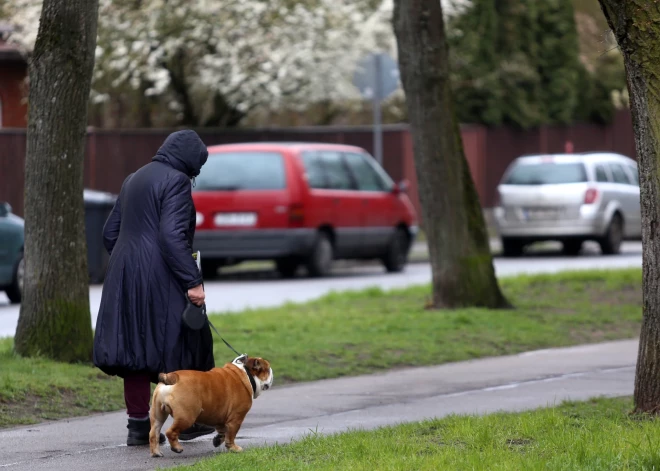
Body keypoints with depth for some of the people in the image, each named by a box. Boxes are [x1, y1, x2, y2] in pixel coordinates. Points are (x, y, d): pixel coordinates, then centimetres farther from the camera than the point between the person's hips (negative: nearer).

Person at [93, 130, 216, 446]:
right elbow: (173, 235, -20)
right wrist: (192, 280, -20)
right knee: (182, 344, 5)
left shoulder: (133, 180, 17)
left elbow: (110, 233, 19)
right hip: (161, 280, -8)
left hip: (125, 278, 8)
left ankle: (138, 425, 7)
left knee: (135, 346, 8)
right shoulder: (176, 181, -9)